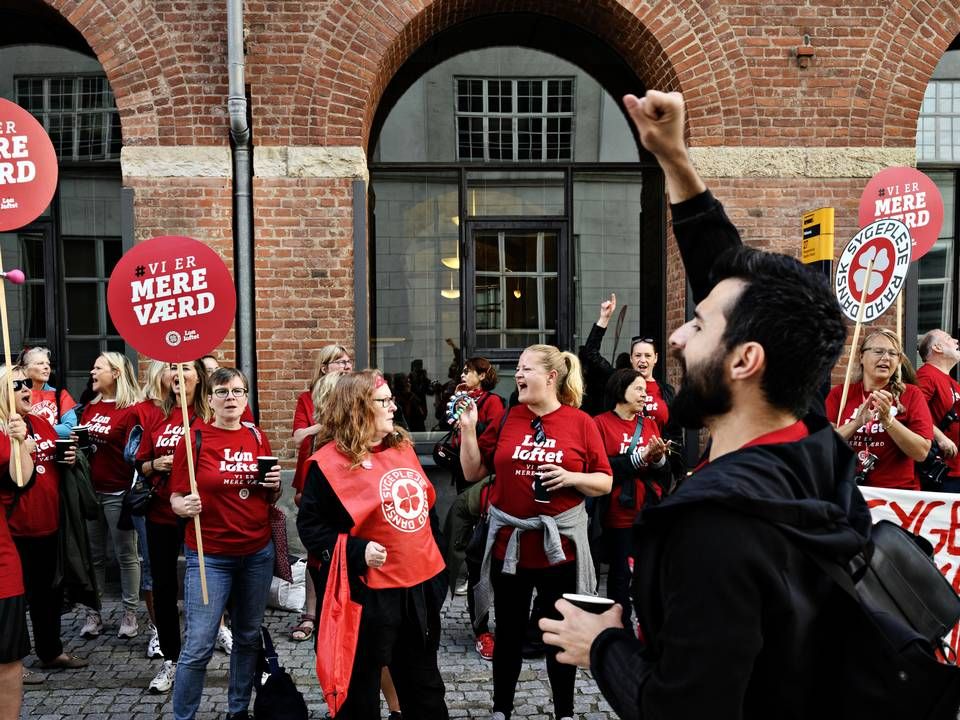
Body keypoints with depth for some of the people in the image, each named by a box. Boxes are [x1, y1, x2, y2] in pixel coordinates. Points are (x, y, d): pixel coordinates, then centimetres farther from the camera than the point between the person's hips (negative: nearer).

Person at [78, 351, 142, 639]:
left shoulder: (131, 409, -10)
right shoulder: (90, 407, 12)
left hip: (118, 492, -6)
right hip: (90, 490, 6)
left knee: (126, 555, 4)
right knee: (94, 555, 13)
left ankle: (130, 613, 15)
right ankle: (93, 613, 22)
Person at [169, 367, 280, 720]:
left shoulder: (257, 437, 5)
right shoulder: (194, 439, -7)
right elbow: (176, 499, -6)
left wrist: (274, 486, -7)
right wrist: (185, 505, -27)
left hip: (258, 553, 4)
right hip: (209, 556, -4)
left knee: (248, 637, 15)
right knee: (198, 646, -4)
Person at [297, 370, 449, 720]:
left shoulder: (401, 445, 8)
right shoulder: (331, 461, -14)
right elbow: (310, 524, -12)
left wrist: (434, 558, 17)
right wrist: (357, 552, -23)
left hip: (421, 583, 6)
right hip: (370, 592, -6)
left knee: (424, 682, 21)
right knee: (361, 686, 11)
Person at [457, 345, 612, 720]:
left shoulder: (580, 422, -4)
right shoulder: (506, 418, 1)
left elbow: (605, 482, 0)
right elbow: (473, 472, 4)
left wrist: (572, 478, -18)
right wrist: (468, 428, -7)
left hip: (560, 545, -2)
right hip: (509, 543, 2)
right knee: (509, 632, 15)